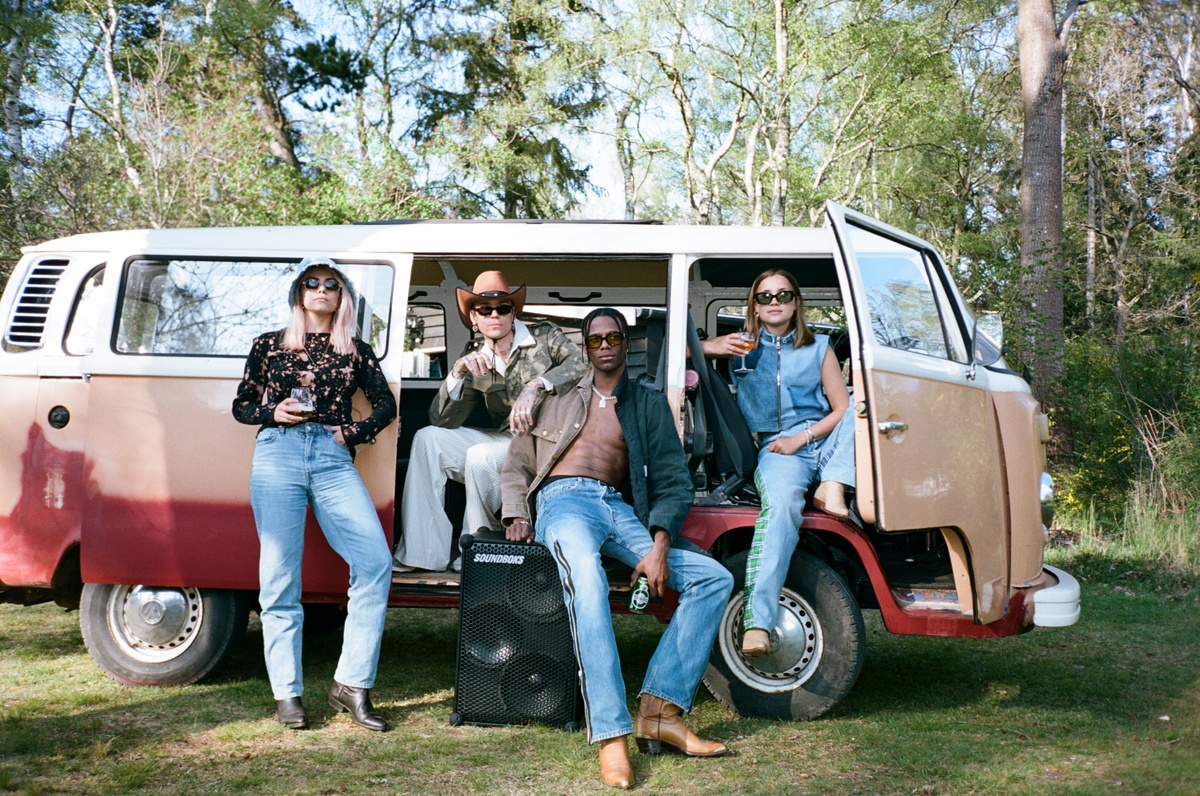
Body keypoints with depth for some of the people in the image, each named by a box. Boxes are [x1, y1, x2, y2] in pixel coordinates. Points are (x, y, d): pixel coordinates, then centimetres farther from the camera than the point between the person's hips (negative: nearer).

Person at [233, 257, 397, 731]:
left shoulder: (355, 351, 17)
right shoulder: (270, 345, 16)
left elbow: (385, 403, 21)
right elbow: (241, 406, 18)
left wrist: (355, 433, 6)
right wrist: (274, 413, -1)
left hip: (334, 461, 1)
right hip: (278, 456, -1)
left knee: (375, 562, -15)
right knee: (280, 575, -7)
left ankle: (351, 685, -7)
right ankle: (287, 694, 1)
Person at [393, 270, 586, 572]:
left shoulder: (544, 337, -4)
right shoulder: (475, 357, 6)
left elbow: (582, 361, -24)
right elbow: (442, 420, -2)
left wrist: (536, 385, -37)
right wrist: (458, 371, -18)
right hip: (503, 441, 6)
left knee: (480, 456, -29)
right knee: (427, 438, -6)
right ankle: (422, 551, -8)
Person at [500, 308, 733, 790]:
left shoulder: (650, 405, 20)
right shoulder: (559, 395, 20)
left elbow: (673, 481, 9)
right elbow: (516, 464, 21)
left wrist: (659, 547, -8)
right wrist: (517, 514, 0)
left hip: (621, 510, 4)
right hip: (564, 499, -3)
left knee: (715, 578, -16)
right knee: (586, 576, -39)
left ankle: (660, 711, -21)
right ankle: (611, 737, -45)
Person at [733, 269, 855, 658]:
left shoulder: (818, 348, 17)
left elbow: (843, 410, 10)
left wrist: (800, 438, -5)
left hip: (823, 442, 3)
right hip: (775, 448, -3)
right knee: (781, 504, -36)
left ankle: (832, 487, -36)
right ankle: (757, 623, -49)